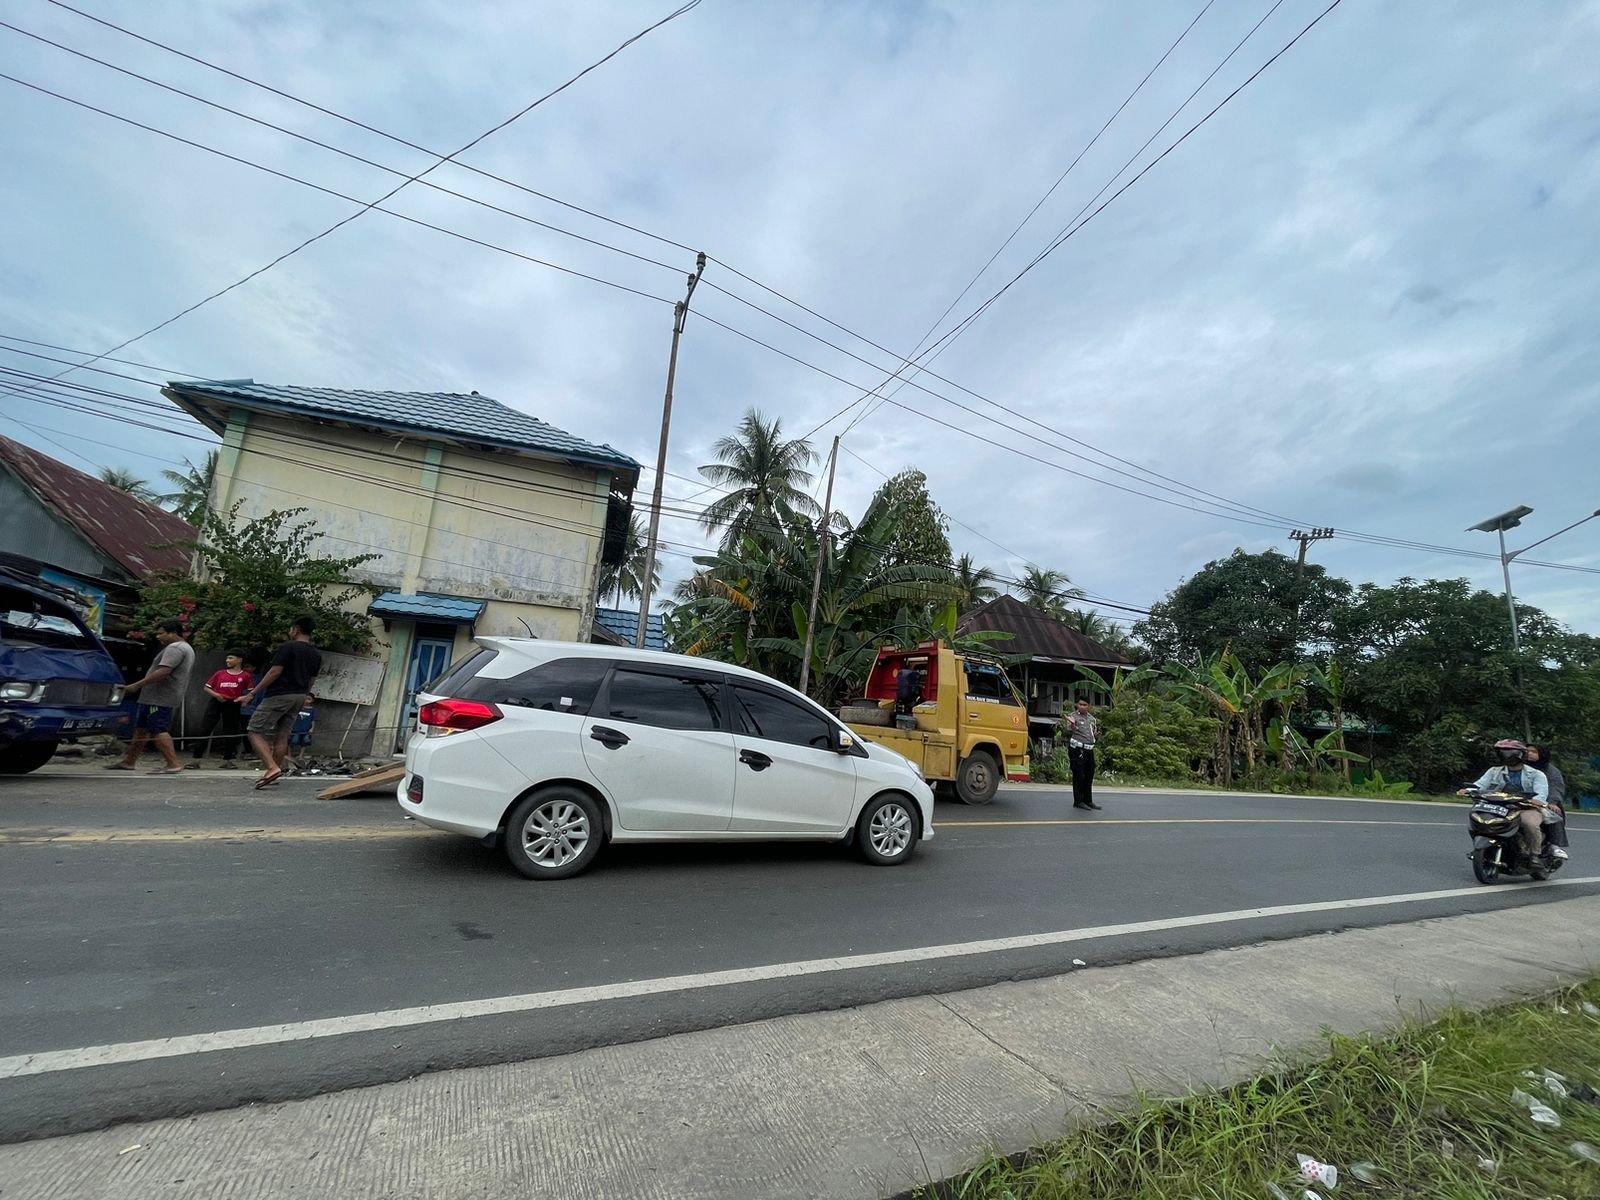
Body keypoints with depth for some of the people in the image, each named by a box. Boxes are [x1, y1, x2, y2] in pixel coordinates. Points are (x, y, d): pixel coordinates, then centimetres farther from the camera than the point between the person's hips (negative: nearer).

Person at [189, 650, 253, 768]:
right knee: (204, 729, -2)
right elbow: (207, 687, 13)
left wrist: (244, 697, -19)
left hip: (232, 705, -2)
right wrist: (215, 694, -6)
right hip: (215, 703, 2)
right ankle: (196, 759, 2)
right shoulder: (220, 673, 10)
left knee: (231, 732, 4)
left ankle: (227, 760, 15)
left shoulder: (245, 676, 2)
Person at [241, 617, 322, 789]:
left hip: (278, 695, -7)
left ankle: (272, 768, -16)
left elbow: (275, 672, -16)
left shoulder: (288, 647, -10)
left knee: (255, 733, -2)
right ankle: (275, 772, 14)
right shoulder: (316, 654, 11)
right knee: (282, 736, 12)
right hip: (299, 697, 7)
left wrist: (253, 693, -12)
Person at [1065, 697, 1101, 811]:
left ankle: (1088, 800, 22)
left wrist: (1097, 734, -1)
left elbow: (1095, 738, 21)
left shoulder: (1092, 719, 15)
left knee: (1089, 777, 11)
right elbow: (1069, 734, -10)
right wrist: (1072, 725, -29)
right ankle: (1078, 801, 1)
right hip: (1077, 750, -6)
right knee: (1079, 776, -5)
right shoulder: (1073, 716, -2)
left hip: (1089, 750, 6)